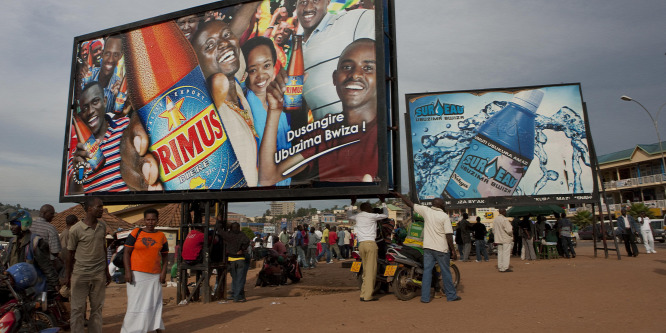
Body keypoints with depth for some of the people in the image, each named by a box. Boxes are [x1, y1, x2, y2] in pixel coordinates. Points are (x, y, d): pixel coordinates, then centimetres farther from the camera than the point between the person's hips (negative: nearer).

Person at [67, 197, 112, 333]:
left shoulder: (102, 226, 4)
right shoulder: (75, 229, -10)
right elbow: (71, 254, -1)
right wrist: (68, 277, 3)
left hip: (99, 274, 4)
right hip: (80, 274, -4)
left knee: (97, 308, 10)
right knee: (77, 309, 3)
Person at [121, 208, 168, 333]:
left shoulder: (161, 236, 8)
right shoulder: (136, 233, 0)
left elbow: (165, 256, 12)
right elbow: (127, 253, -2)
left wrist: (163, 272, 1)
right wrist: (128, 271, -10)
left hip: (155, 276, 3)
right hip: (137, 274, -3)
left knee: (155, 303, 6)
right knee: (136, 303, 0)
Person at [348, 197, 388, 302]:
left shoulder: (357, 216, 14)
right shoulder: (372, 216, 0)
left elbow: (349, 215, 35)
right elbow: (385, 215, 12)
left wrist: (352, 204, 43)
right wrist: (383, 202, 22)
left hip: (361, 245, 6)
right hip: (370, 243, -6)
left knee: (366, 270, 11)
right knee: (371, 270, -4)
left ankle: (363, 294, 9)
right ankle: (367, 296, -6)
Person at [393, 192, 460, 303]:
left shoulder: (426, 211, 0)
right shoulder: (444, 216, -9)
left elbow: (411, 204, 8)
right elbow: (449, 235, -12)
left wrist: (400, 195, 20)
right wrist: (453, 250, -6)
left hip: (428, 247, 3)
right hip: (441, 248, -3)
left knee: (427, 271, 6)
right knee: (446, 273, 9)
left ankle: (425, 297, 7)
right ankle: (451, 296, 20)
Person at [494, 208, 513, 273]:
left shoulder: (495, 220, 7)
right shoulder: (505, 220, -17)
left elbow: (493, 230, 13)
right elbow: (509, 230, -19)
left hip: (498, 239, 7)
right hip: (506, 239, -7)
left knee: (500, 253, 11)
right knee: (506, 253, -2)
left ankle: (500, 267, 16)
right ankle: (505, 268, -1)